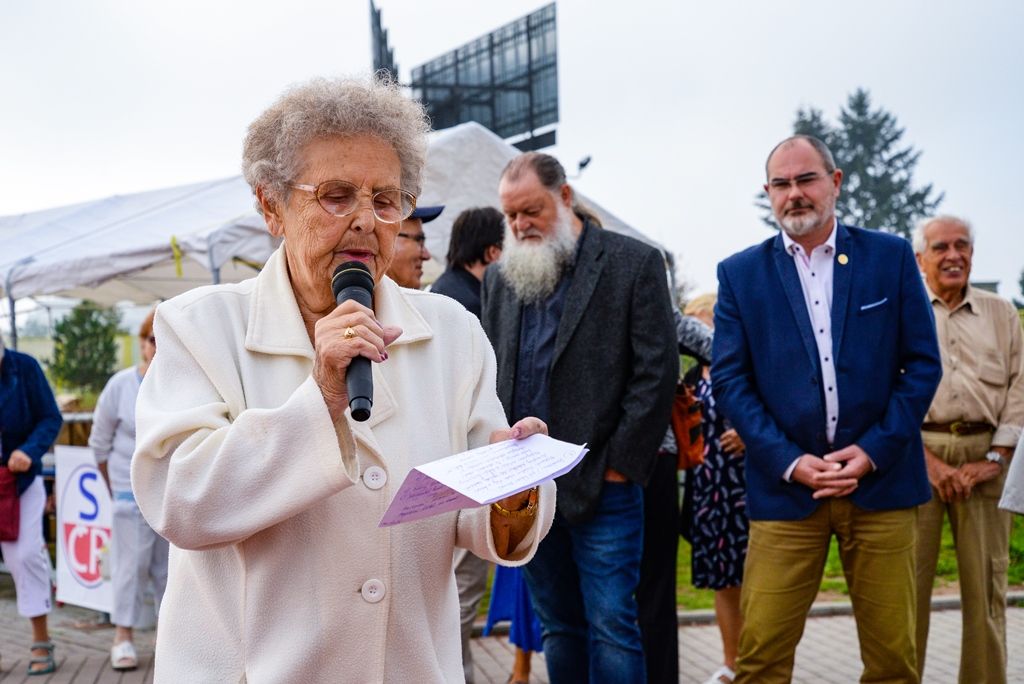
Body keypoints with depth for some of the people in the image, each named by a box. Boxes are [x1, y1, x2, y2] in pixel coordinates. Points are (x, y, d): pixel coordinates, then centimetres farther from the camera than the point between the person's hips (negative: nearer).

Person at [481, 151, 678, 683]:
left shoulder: (634, 263, -3)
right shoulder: (499, 278, 12)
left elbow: (656, 372, -7)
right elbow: (488, 376, 14)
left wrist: (619, 465, -10)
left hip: (602, 485, -4)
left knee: (611, 626, -1)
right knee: (558, 625, 13)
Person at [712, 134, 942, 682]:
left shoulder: (891, 257, 4)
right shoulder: (741, 273, 4)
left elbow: (923, 364, 3)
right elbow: (729, 380, 1)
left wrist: (874, 450, -8)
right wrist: (790, 462, -10)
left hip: (880, 480, 1)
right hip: (785, 486, 0)